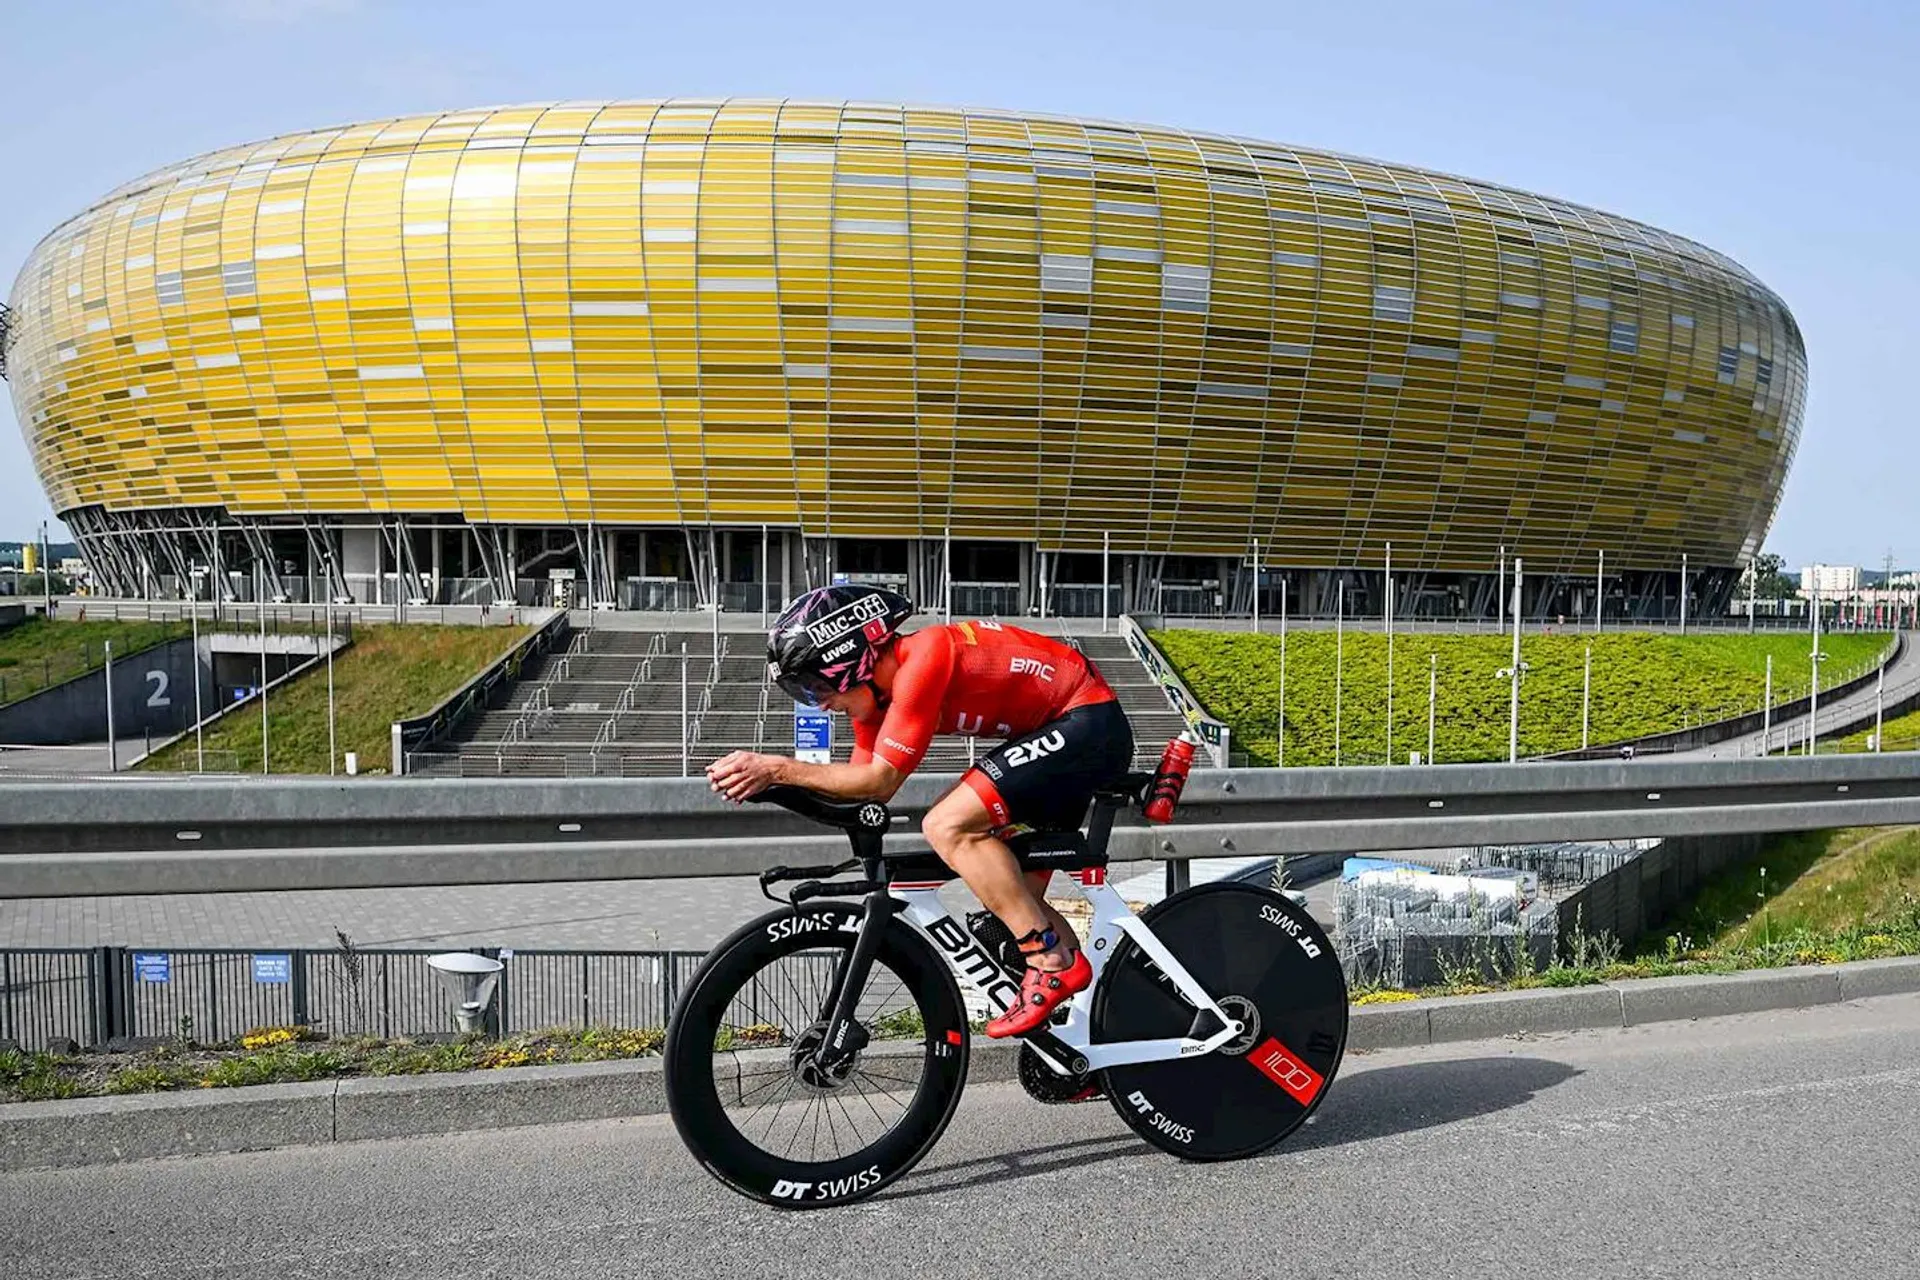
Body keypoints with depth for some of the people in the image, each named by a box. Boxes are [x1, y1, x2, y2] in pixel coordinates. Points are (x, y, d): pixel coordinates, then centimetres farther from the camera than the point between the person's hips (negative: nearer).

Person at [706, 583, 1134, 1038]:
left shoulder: (921, 661, -24)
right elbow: (865, 783, 5)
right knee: (1013, 896, 13)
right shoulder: (877, 685, 5)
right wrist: (764, 780, -7)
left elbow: (881, 779, -24)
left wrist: (778, 768, -21)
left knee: (948, 827, -22)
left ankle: (1053, 963, -16)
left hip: (1089, 722, -10)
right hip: (1060, 733, 10)